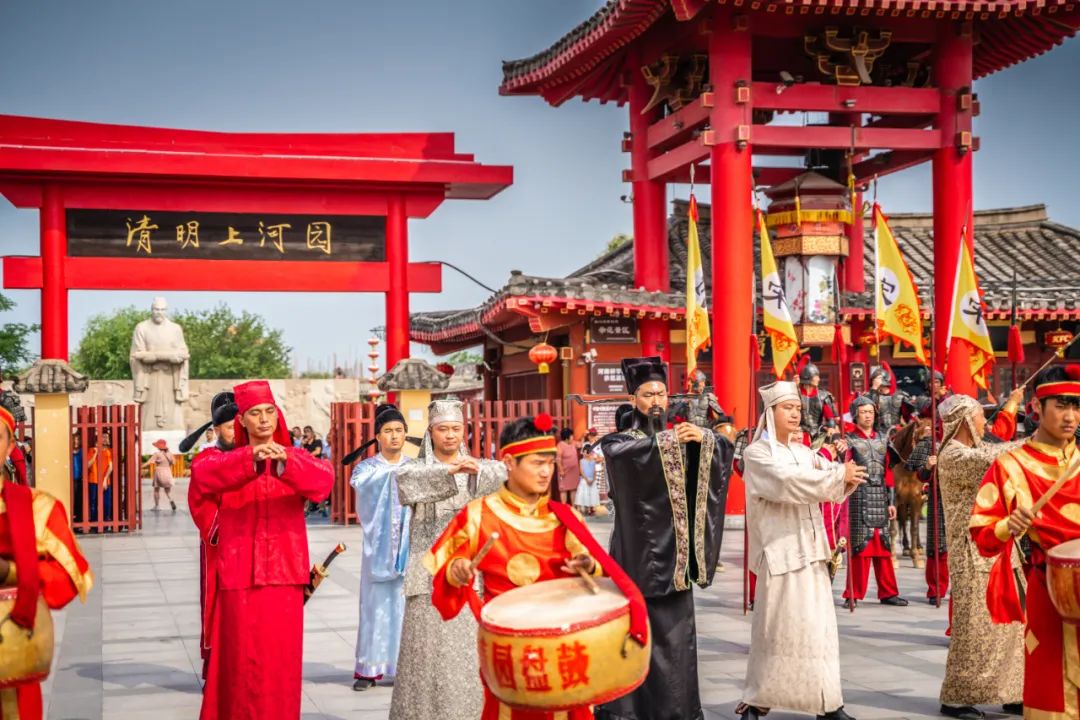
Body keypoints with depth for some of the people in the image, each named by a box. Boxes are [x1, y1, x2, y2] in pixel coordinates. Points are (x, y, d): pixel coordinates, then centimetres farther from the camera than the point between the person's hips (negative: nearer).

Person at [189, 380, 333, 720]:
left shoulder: (295, 458, 8)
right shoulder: (230, 460, 6)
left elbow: (323, 480, -15)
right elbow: (202, 473, -18)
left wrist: (285, 461, -35)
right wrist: (252, 458, -36)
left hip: (283, 571, 1)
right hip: (240, 572, -1)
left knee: (281, 660, 2)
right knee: (243, 660, -1)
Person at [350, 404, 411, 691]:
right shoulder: (367, 467, 5)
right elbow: (357, 480, -19)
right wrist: (394, 469, -30)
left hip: (409, 548, 1)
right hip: (378, 548, -1)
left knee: (408, 606, -1)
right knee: (376, 607, 1)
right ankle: (369, 669, 8)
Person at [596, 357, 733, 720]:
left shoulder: (682, 439, 14)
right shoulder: (621, 440, 0)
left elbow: (725, 449, 2)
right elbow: (617, 452, -24)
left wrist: (703, 437, -18)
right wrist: (667, 440, -31)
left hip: (675, 555, 4)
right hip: (640, 552, -4)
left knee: (677, 634, 6)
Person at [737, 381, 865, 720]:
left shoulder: (804, 452, 15)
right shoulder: (757, 453, -3)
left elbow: (835, 490, 10)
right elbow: (787, 481, -19)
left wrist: (848, 475, -12)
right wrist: (838, 474, -16)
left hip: (811, 550, 5)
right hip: (780, 551, -5)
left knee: (819, 627, 4)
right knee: (775, 628, -2)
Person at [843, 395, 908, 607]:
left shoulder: (881, 439, 15)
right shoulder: (849, 439, 1)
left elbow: (888, 472, 15)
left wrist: (891, 501, 10)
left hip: (881, 496, 4)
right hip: (860, 497, -4)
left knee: (884, 546, 7)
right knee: (859, 545, -4)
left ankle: (888, 593, 13)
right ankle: (853, 594, 1)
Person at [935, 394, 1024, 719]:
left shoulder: (978, 449, 15)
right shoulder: (953, 456, -13)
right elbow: (994, 460, -24)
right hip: (974, 553, -9)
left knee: (1012, 623, 8)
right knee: (973, 627, -4)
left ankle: (1012, 694, 16)